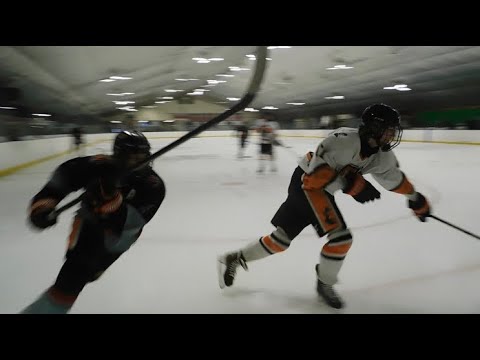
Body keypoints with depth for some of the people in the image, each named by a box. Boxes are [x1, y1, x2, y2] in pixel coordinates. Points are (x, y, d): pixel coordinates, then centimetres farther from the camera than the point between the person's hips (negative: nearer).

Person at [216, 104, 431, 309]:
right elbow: (317, 171, -29)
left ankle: (234, 259, 22)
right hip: (308, 181, -8)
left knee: (281, 239, 8)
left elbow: (394, 176, 18)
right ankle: (325, 283, 6)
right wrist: (352, 185, -33)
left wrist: (415, 198, 26)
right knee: (340, 236, -16)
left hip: (322, 187, 8)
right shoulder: (345, 139, -26)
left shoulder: (382, 155, 0)